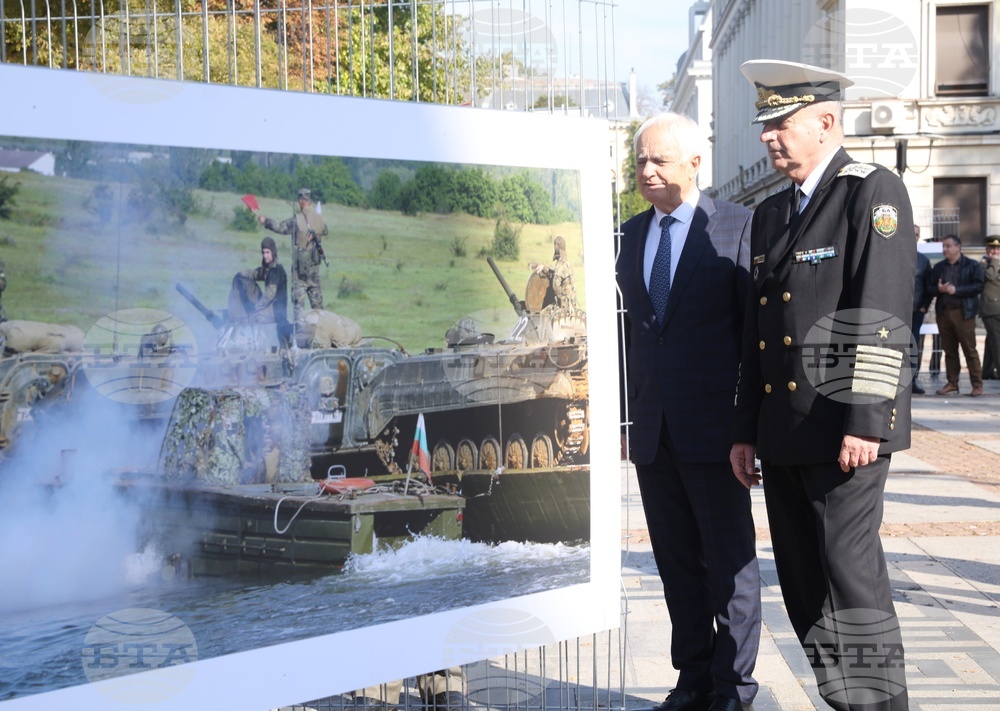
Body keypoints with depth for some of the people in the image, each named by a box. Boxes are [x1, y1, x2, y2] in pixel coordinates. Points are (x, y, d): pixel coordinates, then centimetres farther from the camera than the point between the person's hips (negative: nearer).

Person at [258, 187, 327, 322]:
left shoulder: (297, 219, -13)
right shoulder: (319, 217, 2)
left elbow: (281, 227, -7)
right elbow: (325, 231, 17)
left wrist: (265, 221, 5)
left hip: (300, 261, -5)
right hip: (314, 260, 5)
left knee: (299, 287, -1)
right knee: (315, 288, 14)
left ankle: (300, 319, -7)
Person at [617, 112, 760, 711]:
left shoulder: (737, 227, -5)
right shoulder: (633, 234, 12)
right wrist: (626, 414, 11)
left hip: (712, 429, -5)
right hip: (652, 431, 5)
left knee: (730, 561, 5)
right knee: (677, 562, 12)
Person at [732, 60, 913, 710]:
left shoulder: (873, 192, -5)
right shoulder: (770, 215, 18)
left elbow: (883, 317, -14)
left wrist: (865, 421, -19)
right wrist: (746, 431, 16)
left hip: (843, 428, -7)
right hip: (782, 430, 8)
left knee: (852, 577, -6)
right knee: (802, 586, 9)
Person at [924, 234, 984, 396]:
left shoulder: (972, 266, 2)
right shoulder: (938, 267, 15)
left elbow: (978, 286, -8)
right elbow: (930, 288, 12)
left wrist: (956, 290, -15)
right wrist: (938, 289, -9)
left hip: (964, 313, -4)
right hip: (943, 312, 5)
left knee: (970, 350, -4)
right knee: (949, 350, 7)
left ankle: (977, 385, 0)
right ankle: (952, 384, 12)